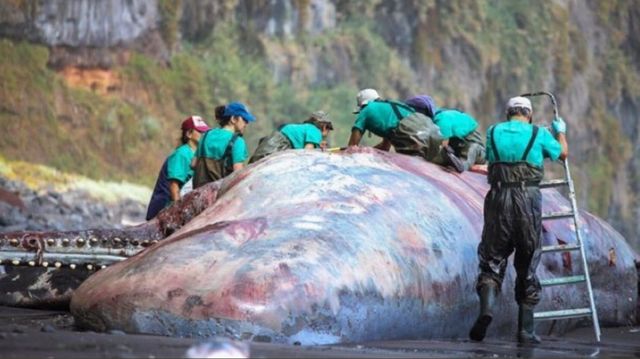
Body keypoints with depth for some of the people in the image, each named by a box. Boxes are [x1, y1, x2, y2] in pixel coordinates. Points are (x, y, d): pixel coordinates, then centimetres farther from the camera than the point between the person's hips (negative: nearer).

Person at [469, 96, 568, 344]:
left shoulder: (493, 132, 11)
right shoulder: (539, 134, 7)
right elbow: (563, 153, 25)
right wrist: (560, 132, 45)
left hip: (499, 198, 1)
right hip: (528, 199, -1)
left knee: (492, 259, 6)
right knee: (527, 267, 8)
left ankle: (486, 306, -22)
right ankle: (525, 330, 7)